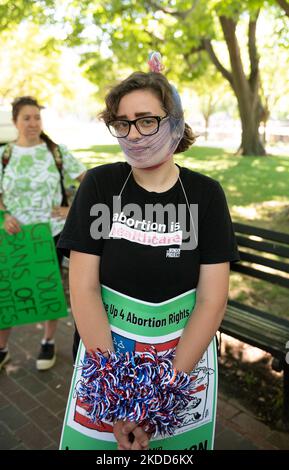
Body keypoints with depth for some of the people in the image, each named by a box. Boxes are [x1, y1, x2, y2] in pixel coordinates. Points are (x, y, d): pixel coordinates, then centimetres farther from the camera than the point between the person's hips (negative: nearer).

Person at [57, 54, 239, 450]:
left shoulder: (206, 194, -9)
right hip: (103, 348, 0)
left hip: (185, 351, 1)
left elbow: (212, 300, -12)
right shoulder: (99, 185, -10)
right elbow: (84, 288, -14)